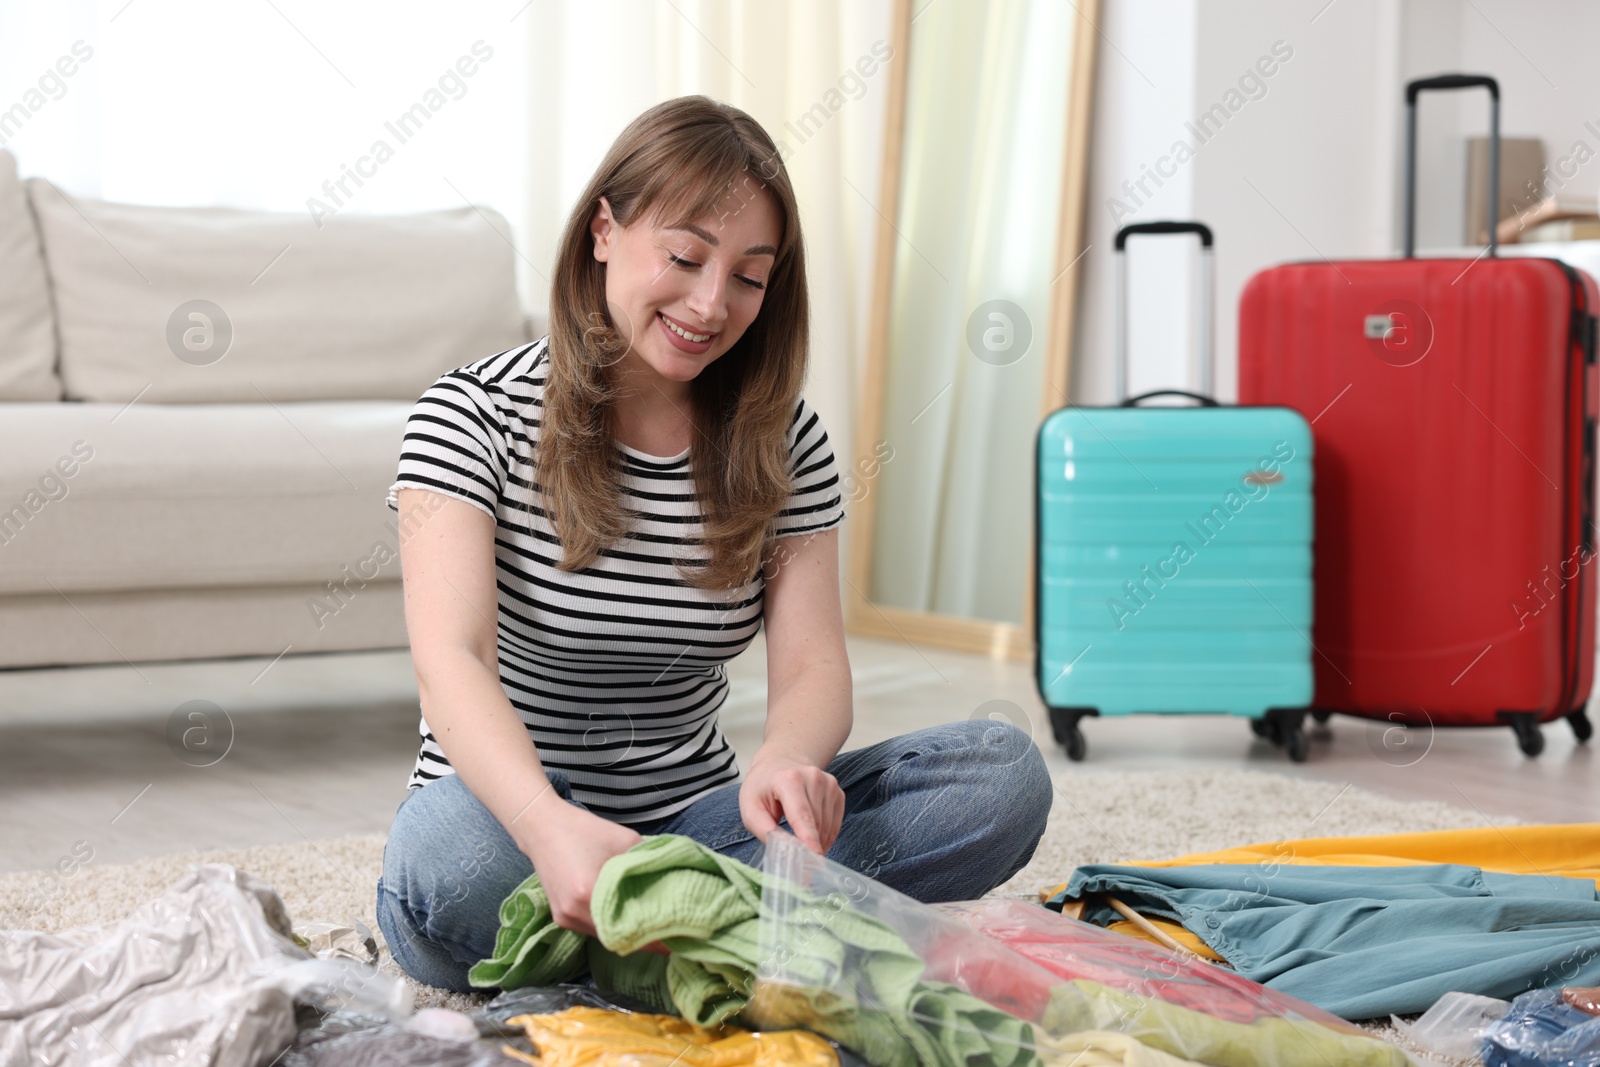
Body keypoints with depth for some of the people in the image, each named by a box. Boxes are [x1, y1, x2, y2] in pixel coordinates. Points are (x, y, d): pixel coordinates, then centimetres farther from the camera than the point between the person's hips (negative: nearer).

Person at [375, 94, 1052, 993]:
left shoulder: (782, 438, 4)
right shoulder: (476, 415, -8)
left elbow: (814, 665, -5)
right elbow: (450, 660, -22)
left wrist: (785, 762, -32)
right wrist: (550, 825, -44)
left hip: (700, 819, 4)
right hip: (512, 822, -4)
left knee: (1007, 771, -15)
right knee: (448, 867, -41)